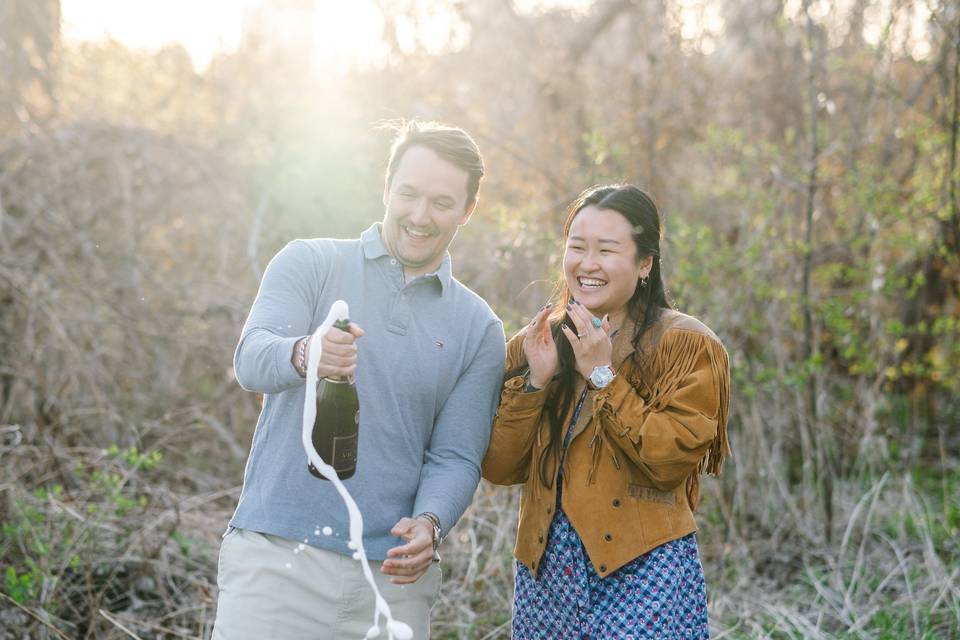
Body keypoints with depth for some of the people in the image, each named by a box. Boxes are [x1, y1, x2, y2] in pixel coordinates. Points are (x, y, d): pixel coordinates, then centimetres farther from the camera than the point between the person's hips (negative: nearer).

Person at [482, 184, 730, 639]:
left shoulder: (687, 345, -3)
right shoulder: (535, 342, 8)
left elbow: (670, 463, -14)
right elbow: (498, 468, 1)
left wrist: (602, 375, -15)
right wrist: (535, 380, -10)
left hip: (642, 567, -4)